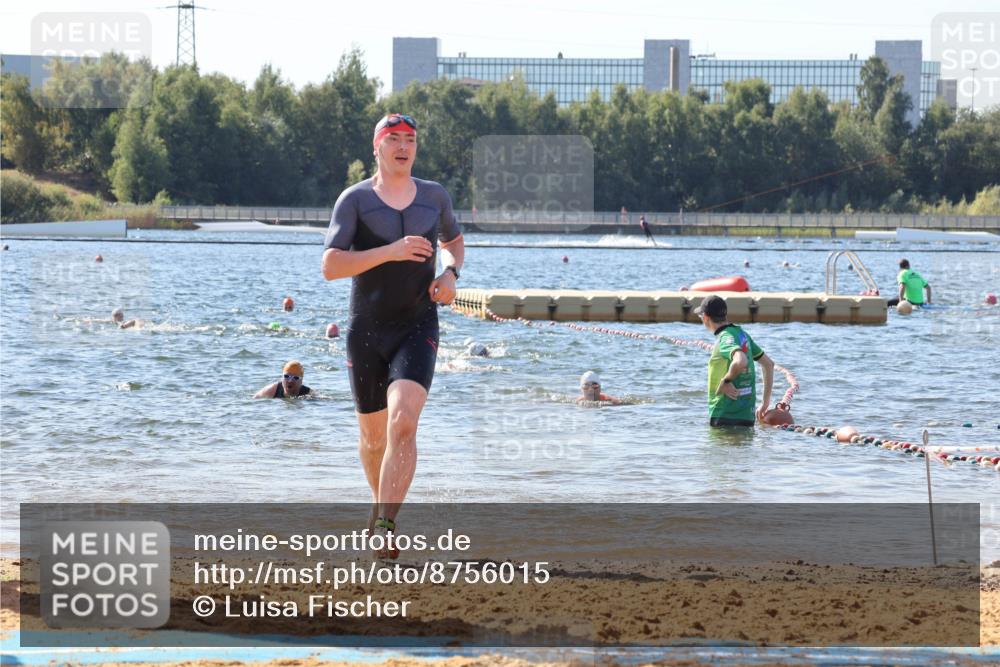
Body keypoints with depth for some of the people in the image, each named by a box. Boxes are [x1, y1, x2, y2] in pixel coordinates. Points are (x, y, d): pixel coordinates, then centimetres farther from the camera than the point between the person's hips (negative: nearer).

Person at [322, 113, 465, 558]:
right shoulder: (354, 200, -4)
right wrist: (390, 252, -23)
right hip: (366, 332, 0)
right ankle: (381, 503, 41)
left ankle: (385, 527, -26)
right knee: (373, 436, 12)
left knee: (403, 424, -21)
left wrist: (450, 272, 4)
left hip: (418, 328, 0)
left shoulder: (435, 196, 6)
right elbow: (330, 266, -14)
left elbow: (453, 241, 27)